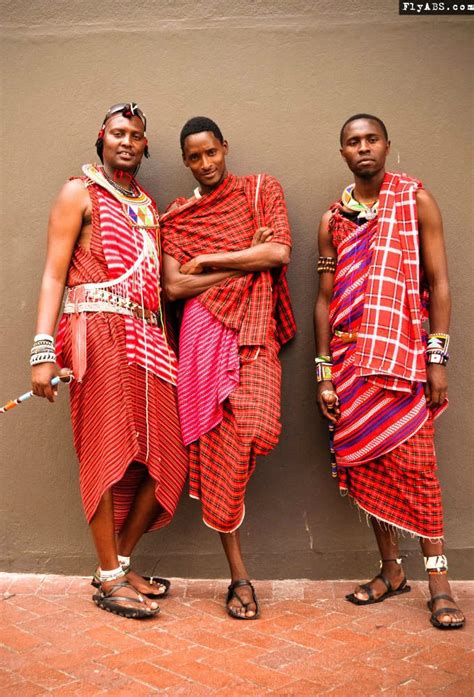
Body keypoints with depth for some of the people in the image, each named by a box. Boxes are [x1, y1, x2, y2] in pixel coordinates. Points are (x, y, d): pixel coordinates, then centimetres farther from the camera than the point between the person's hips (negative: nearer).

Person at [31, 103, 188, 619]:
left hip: (149, 339, 6)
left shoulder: (149, 205, 23)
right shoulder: (80, 193, 6)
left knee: (164, 458, 3)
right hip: (99, 333, -6)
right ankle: (109, 578, 10)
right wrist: (43, 349, -13)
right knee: (107, 453, -3)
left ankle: (120, 563, 19)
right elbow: (54, 274, -3)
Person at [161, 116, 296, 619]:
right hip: (203, 333, 2)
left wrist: (208, 261, -1)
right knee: (215, 446, -3)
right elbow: (173, 286, 2)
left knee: (253, 430, -24)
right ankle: (239, 576, 7)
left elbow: (279, 253, -3)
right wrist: (244, 262, -3)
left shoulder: (261, 191, 13)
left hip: (254, 331, -1)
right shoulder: (176, 216, 15)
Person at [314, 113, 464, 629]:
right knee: (364, 462, 5)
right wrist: (324, 373, 4)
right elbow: (325, 300, 10)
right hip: (350, 356, 4)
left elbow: (438, 283, 0)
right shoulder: (332, 220, 12)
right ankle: (390, 571, 19)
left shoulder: (415, 200, 4)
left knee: (414, 462, -7)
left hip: (403, 353, -3)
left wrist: (437, 358, -8)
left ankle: (438, 579, 5)